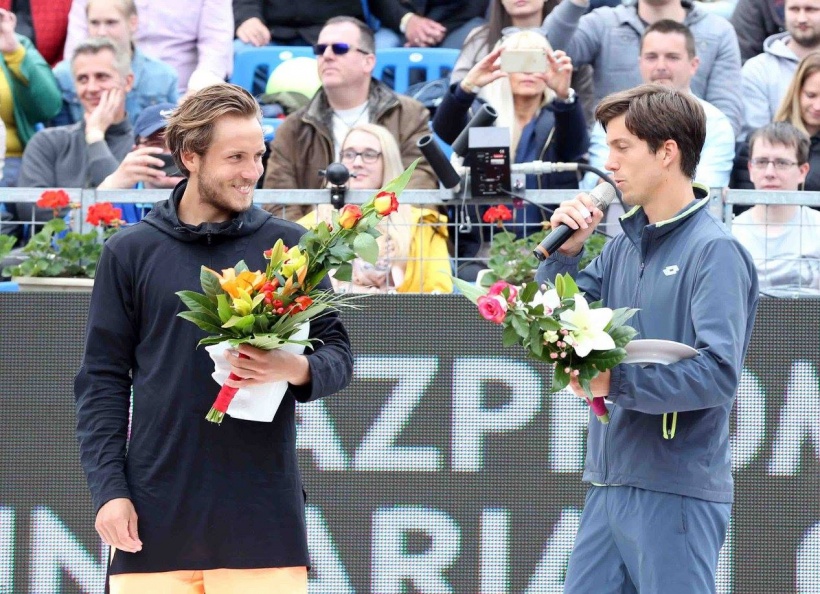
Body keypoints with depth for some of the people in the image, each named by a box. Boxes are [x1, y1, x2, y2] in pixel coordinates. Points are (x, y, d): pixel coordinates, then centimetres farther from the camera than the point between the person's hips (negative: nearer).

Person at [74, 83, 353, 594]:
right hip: (157, 516, 0)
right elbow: (103, 381, 7)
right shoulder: (131, 253, 7)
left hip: (264, 510, 0)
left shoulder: (289, 246, 7)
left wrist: (298, 370, -13)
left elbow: (337, 354, 10)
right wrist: (109, 489, -2)